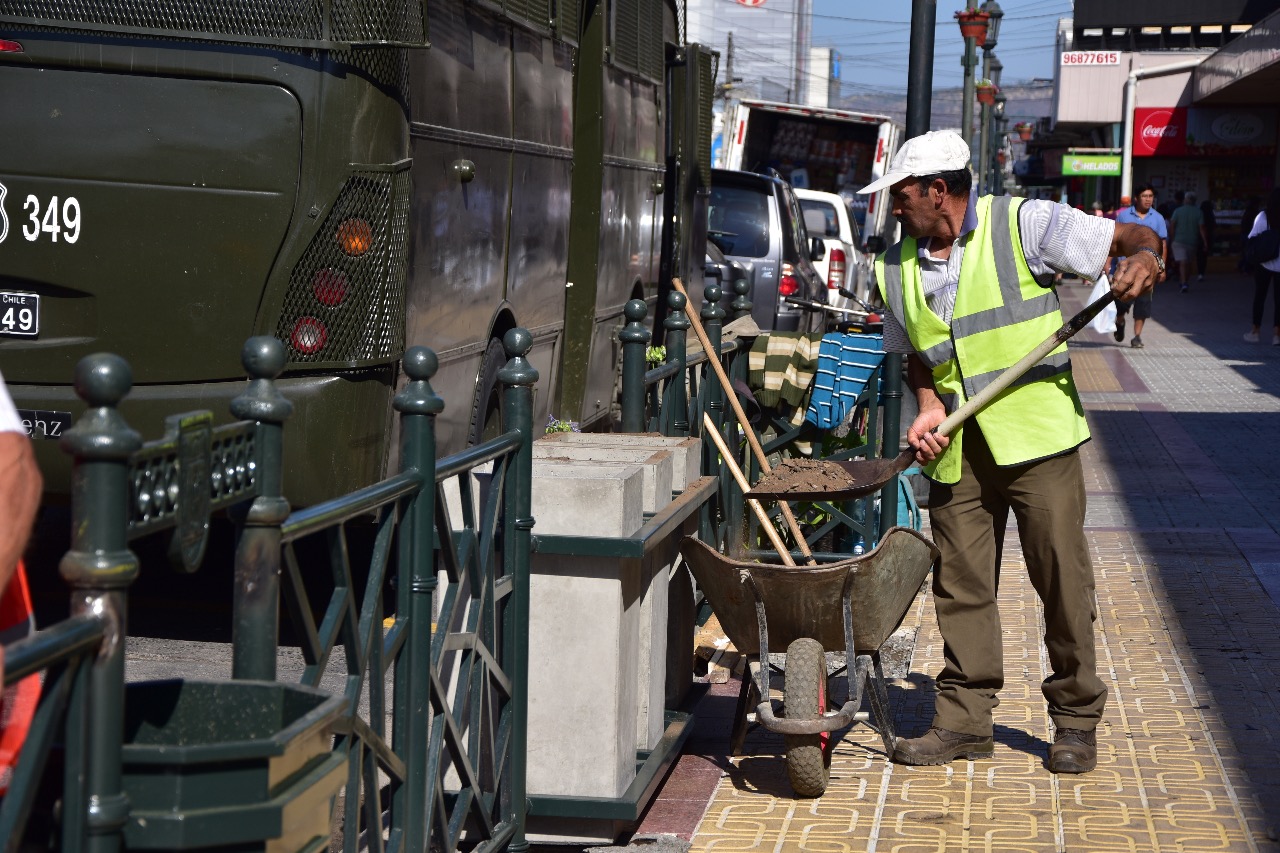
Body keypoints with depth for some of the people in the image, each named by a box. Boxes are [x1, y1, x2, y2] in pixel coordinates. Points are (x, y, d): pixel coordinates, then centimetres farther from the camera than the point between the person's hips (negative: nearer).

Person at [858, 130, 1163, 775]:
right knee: (960, 581, 6)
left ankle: (1075, 719, 12)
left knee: (1062, 576, 0)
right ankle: (965, 717, 16)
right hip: (956, 449, 5)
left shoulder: (1023, 224, -6)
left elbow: (1134, 236, -4)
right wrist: (929, 406, 0)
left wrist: (1142, 259, -28)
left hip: (1038, 434, -4)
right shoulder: (897, 268, 9)